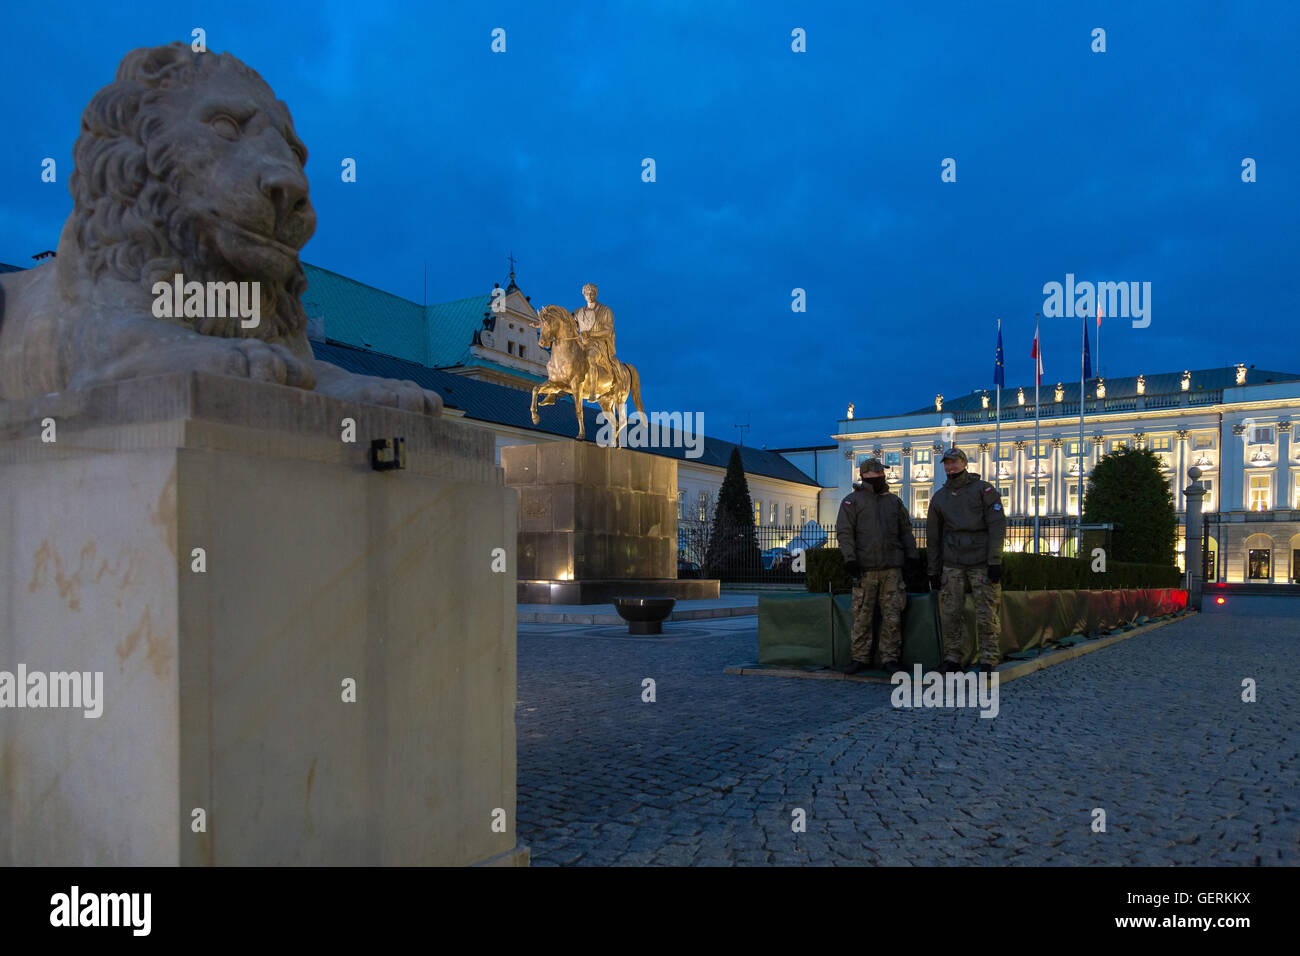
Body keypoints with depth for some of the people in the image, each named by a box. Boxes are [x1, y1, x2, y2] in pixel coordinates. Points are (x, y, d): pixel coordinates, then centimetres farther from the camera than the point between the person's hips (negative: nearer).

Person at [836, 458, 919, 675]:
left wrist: (912, 556, 10)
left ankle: (890, 658, 7)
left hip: (892, 568, 3)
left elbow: (905, 531, 19)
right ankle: (860, 658, 9)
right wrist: (849, 559, -12)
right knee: (862, 616, 0)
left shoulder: (894, 501, 16)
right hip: (865, 569, -3)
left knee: (892, 616, 1)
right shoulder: (852, 501, 3)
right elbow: (844, 532, -3)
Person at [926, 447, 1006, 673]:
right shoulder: (939, 497, 12)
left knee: (986, 614, -3)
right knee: (950, 613, -1)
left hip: (982, 562, -3)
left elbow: (997, 526, -6)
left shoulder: (984, 489, 1)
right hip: (952, 565, 3)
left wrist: (995, 561, -14)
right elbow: (932, 537, 15)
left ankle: (988, 661, 5)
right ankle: (952, 659, 9)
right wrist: (933, 571, 12)